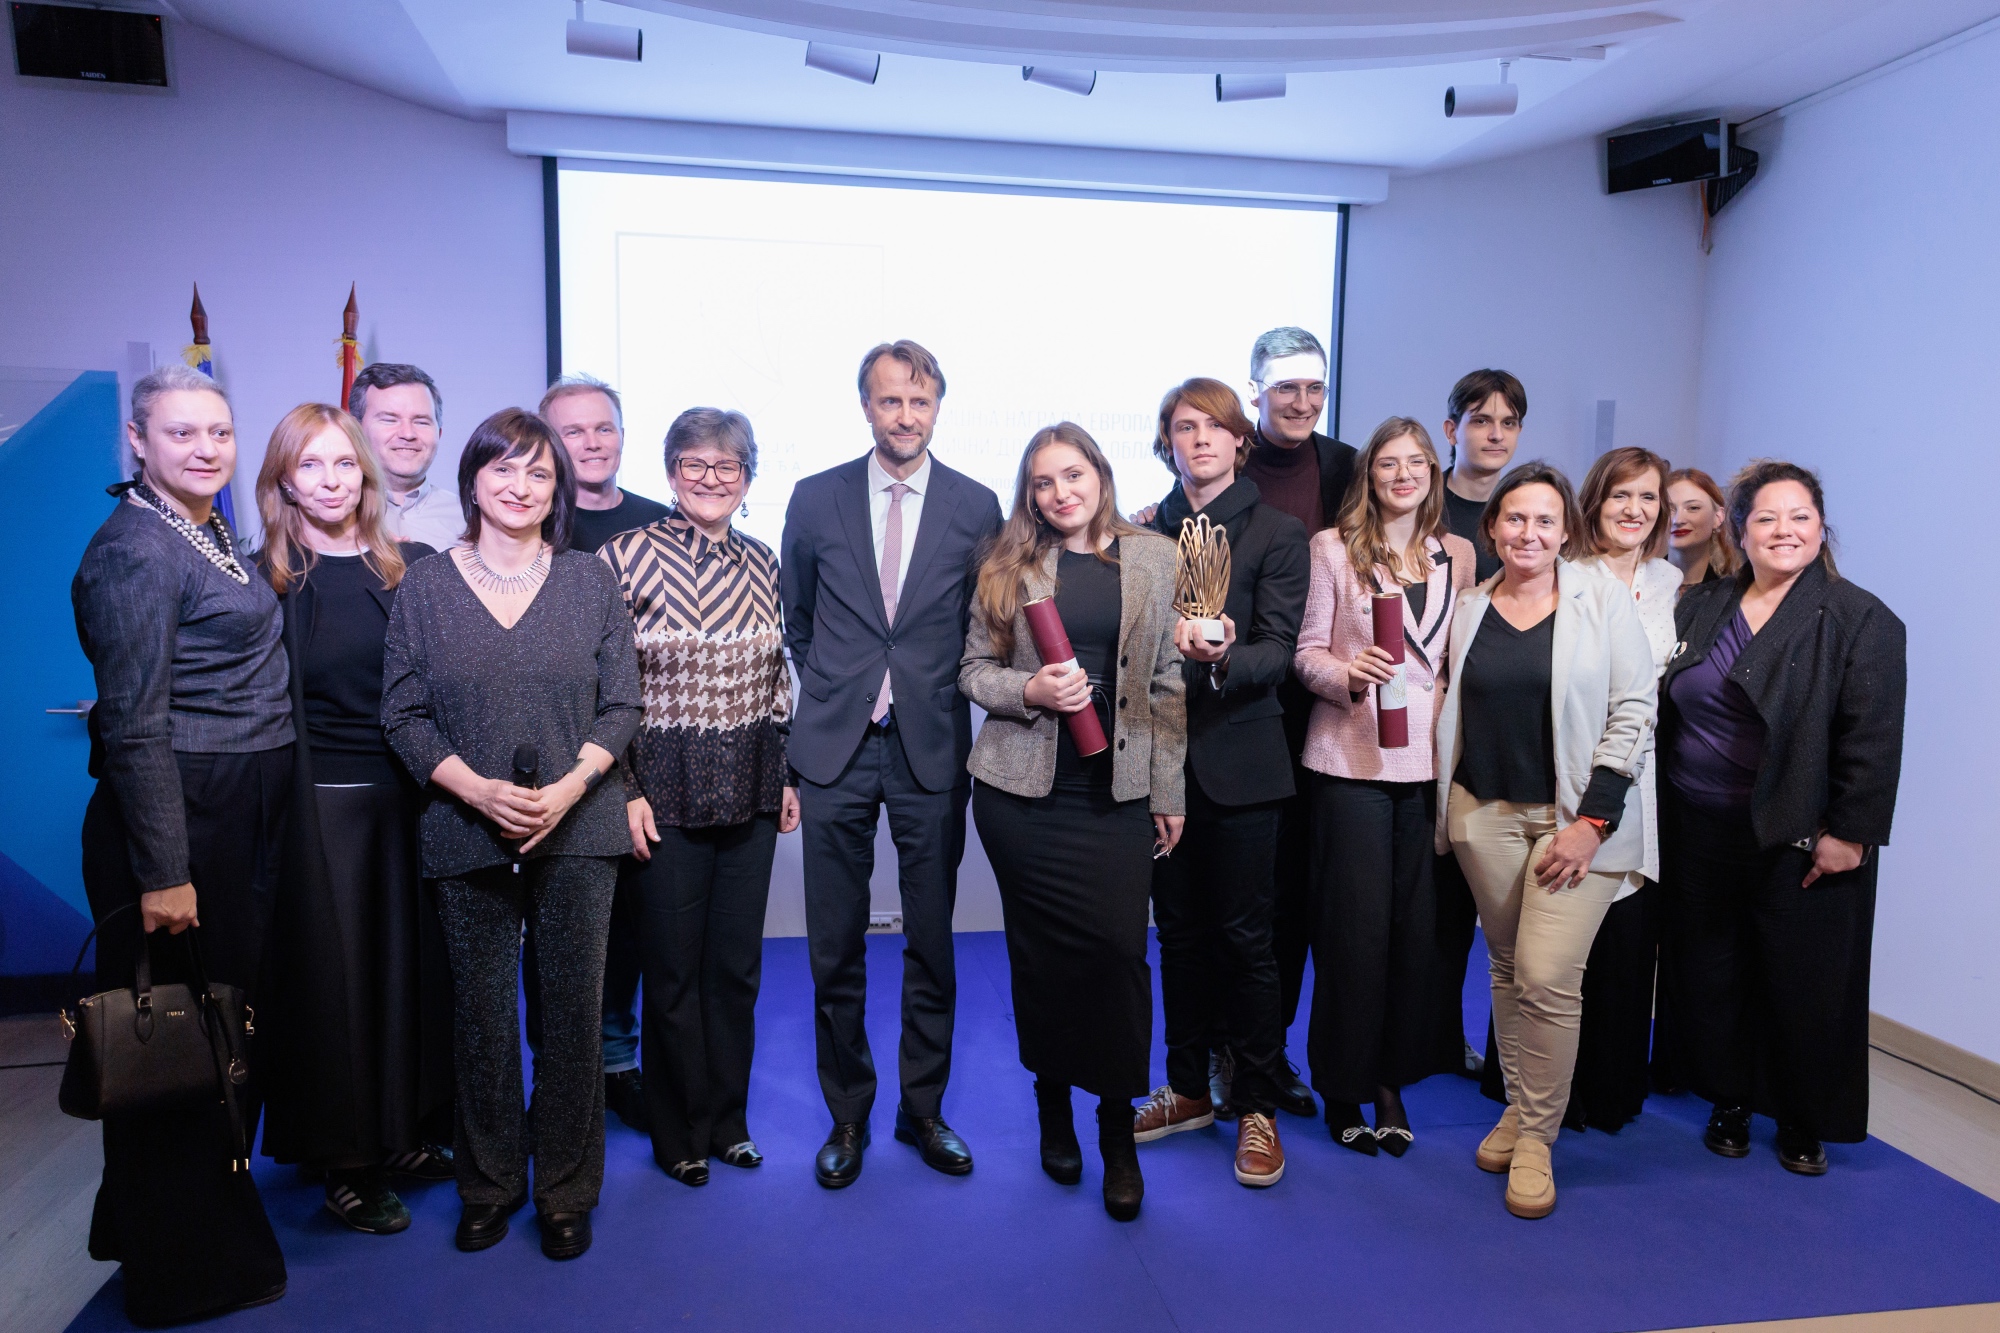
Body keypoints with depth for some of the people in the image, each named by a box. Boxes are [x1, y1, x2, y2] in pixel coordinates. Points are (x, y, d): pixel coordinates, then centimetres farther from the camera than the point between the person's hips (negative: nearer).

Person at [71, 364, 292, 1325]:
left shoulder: (213, 534, 12)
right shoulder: (136, 548, -14)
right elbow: (133, 724, -18)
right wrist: (164, 871, -19)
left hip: (242, 815, 9)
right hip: (178, 819, -9)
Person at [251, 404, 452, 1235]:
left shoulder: (412, 569, 4)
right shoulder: (264, 580, -3)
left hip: (407, 796, 3)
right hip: (316, 802, -3)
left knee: (412, 963, 11)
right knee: (329, 976, 6)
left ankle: (404, 1132, 30)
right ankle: (345, 1162, 21)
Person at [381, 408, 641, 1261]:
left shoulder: (590, 581, 4)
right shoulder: (425, 586, 4)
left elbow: (622, 704, 2)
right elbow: (403, 714, 2)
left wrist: (568, 788, -12)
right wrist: (478, 789, -12)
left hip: (578, 829, 0)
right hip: (467, 831, 1)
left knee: (573, 1009, 5)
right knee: (481, 1014, 10)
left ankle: (567, 1191, 22)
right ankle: (489, 1186, 29)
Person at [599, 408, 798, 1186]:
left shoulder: (763, 562, 7)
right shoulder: (627, 556, -7)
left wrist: (786, 774, 11)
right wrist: (624, 791, -11)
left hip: (749, 790, 4)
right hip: (666, 788, -4)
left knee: (737, 966, 12)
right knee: (674, 970, 7)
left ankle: (727, 1119, 31)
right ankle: (679, 1133, 27)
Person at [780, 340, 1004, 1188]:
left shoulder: (976, 506, 1)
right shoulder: (816, 500, 4)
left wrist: (936, 700, 5)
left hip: (931, 750, 0)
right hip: (835, 749, 1)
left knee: (931, 948, 9)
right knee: (835, 951, 7)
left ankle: (924, 1110, 27)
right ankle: (847, 1115, 25)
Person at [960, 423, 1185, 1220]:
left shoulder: (1155, 558, 5)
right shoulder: (1009, 567, 5)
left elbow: (1169, 683, 5)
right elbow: (974, 669, 7)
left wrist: (1170, 793, 4)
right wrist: (1029, 690, -14)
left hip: (1118, 794, 0)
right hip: (1022, 792, 1)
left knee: (1119, 950, -6)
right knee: (1040, 951, 8)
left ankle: (1117, 1131, 13)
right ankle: (1053, 1106, 29)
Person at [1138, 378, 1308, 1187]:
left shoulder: (1278, 533, 0)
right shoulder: (1147, 532, 11)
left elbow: (1278, 650, -10)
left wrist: (1224, 657, -28)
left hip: (1237, 759, -3)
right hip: (1161, 754, 4)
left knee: (1243, 932, 1)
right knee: (1179, 928, 12)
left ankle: (1257, 1107, 16)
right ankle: (1188, 1089, 27)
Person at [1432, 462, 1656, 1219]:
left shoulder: (1603, 601, -2)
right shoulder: (1469, 610, 8)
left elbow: (1633, 714, -5)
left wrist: (1591, 821, -10)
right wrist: (1444, 807, 7)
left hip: (1576, 815, -3)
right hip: (1485, 813, 4)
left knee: (1548, 978, -8)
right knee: (1506, 966, 12)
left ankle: (1536, 1138, 9)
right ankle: (1518, 1106, 29)